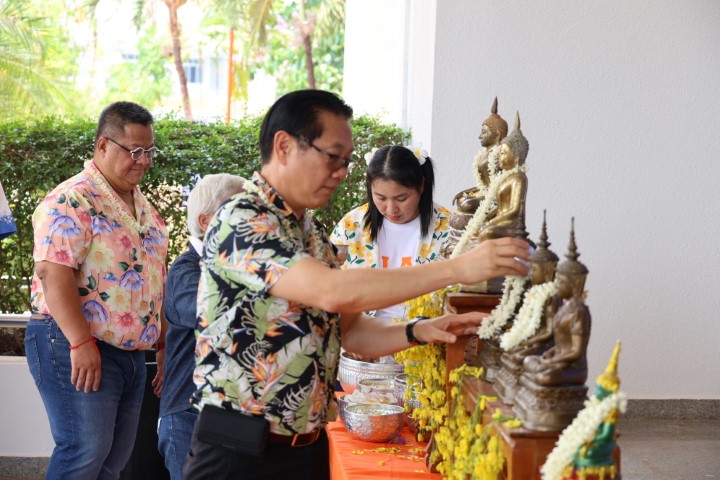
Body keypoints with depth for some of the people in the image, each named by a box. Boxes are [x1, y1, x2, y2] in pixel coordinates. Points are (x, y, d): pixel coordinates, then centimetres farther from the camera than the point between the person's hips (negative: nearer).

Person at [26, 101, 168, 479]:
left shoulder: (142, 205, 16)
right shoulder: (72, 200, -11)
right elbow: (53, 273, -20)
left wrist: (162, 345, 18)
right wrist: (81, 343, -25)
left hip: (131, 353, 8)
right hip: (77, 348, -8)